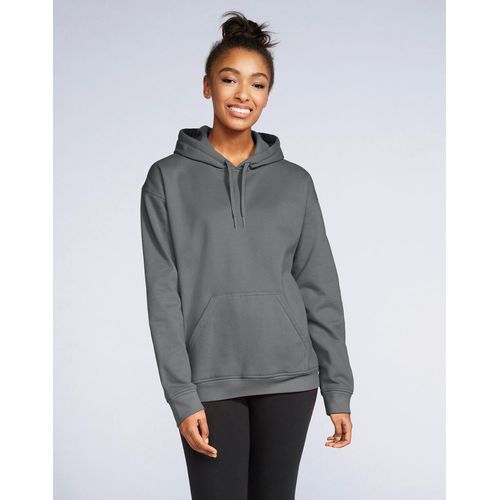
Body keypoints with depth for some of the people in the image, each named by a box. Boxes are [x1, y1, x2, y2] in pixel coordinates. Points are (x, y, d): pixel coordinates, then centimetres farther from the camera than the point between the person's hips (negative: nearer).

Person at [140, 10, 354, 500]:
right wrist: (182, 396, -9)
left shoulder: (294, 181, 8)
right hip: (210, 381, -2)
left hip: (288, 377, 2)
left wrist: (338, 390, 3)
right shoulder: (169, 178, 2)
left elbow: (320, 290, 7)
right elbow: (163, 295, -2)